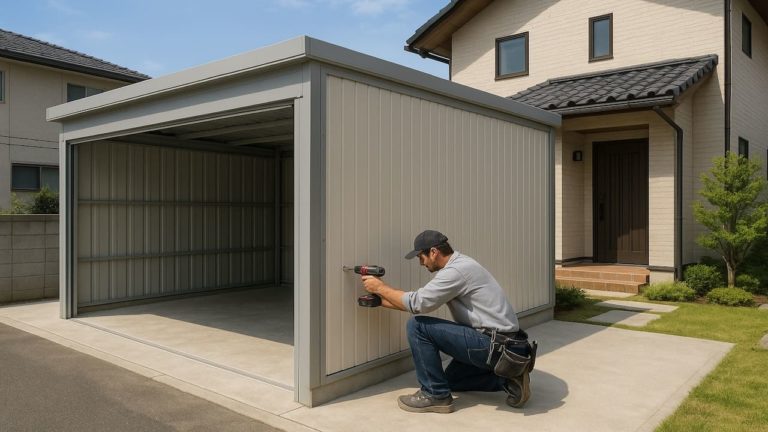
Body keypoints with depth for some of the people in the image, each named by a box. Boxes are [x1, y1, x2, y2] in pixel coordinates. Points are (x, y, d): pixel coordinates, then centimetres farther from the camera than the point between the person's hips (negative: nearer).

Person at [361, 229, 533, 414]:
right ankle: (507, 378, 13)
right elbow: (424, 301, 15)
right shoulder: (459, 264, 13)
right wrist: (381, 300, 13)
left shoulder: (456, 270, -19)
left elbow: (417, 303, -20)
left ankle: (435, 395, -3)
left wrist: (380, 288, -7)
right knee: (452, 378, 26)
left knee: (417, 326, -13)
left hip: (493, 344, -11)